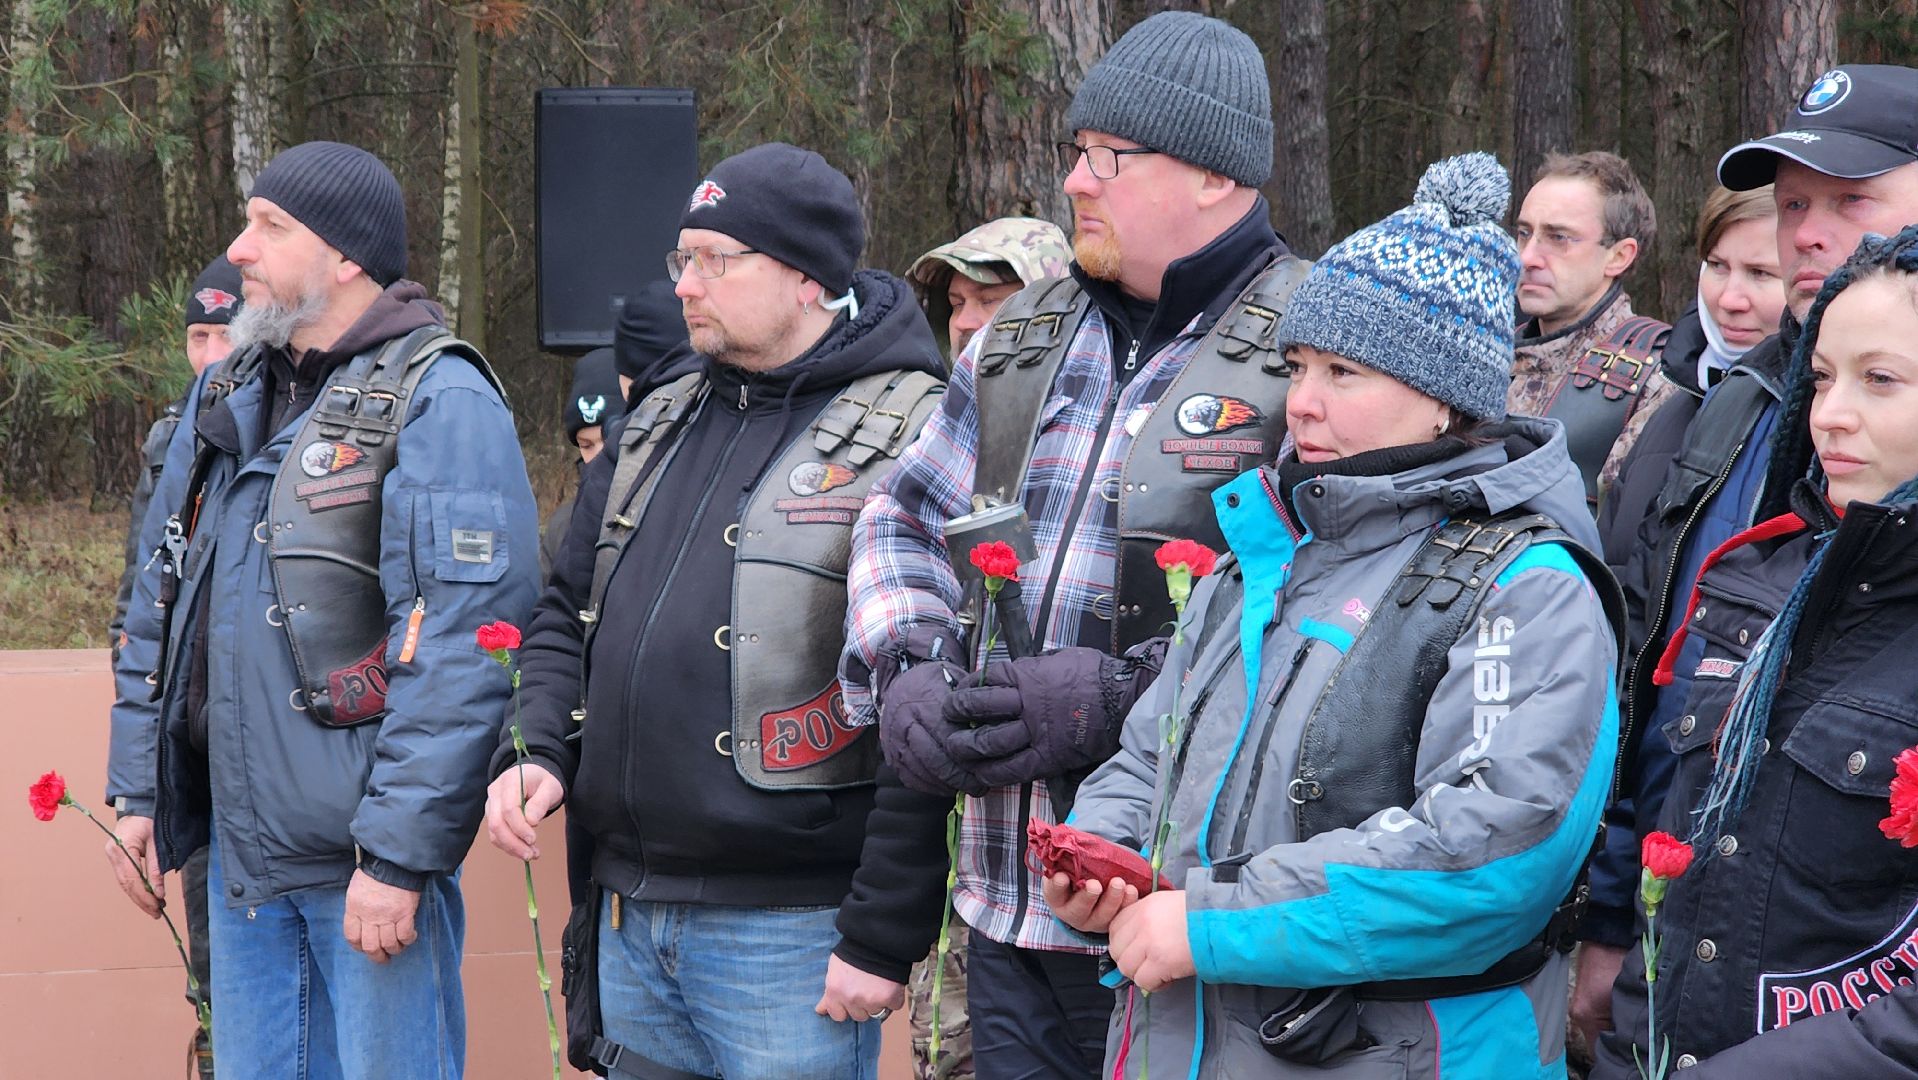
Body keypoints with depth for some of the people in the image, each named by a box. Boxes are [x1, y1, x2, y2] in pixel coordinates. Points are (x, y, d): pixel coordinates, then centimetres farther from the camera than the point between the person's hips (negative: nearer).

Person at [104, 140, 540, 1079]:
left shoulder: (438, 403, -12)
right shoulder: (226, 398, 14)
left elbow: (462, 649, -19)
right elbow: (160, 606, 20)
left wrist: (401, 856, -22)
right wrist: (137, 789, 13)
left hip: (369, 864, -7)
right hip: (239, 852, 7)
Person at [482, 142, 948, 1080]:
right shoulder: (658, 426, 15)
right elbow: (566, 615, 22)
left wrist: (885, 938, -18)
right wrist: (535, 753, 2)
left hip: (790, 936, -7)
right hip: (628, 920, 7)